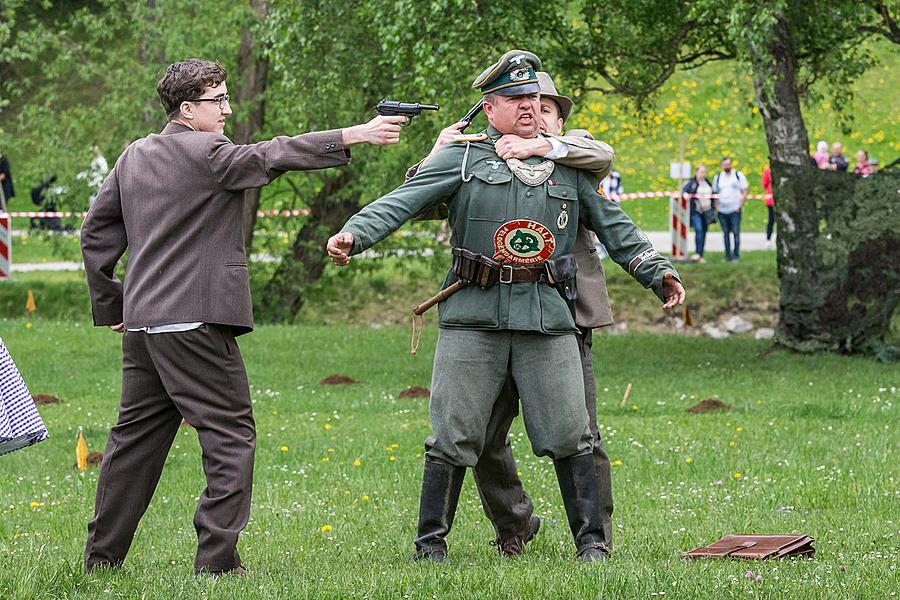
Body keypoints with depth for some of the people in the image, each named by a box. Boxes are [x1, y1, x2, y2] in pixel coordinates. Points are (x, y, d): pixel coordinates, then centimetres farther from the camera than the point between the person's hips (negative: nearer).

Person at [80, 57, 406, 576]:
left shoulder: (135, 156, 15)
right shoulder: (205, 152, -9)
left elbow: (97, 232, 19)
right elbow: (270, 157, -20)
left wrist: (109, 304, 23)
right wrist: (354, 136, -23)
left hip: (141, 321, 8)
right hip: (196, 320, -8)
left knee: (137, 436, 15)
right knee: (231, 435, -3)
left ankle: (103, 553, 18)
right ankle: (217, 557, -8)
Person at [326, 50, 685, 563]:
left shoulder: (570, 168, 16)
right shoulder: (464, 158, 6)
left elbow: (614, 226, 22)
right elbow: (402, 201, -3)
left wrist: (659, 272, 15)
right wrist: (353, 234, -18)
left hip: (548, 318, 2)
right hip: (474, 316, -2)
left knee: (570, 435, 0)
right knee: (454, 438, -1)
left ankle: (591, 540, 9)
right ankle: (431, 541, 10)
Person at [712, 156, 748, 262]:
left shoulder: (738, 175, 2)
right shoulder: (718, 177, 12)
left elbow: (744, 192, 1)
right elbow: (715, 193, 18)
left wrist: (740, 206, -7)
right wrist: (716, 206, 5)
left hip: (735, 210, -3)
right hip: (722, 210, 3)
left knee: (736, 232, -7)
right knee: (726, 233, 6)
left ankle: (736, 255, -1)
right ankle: (728, 255, 11)